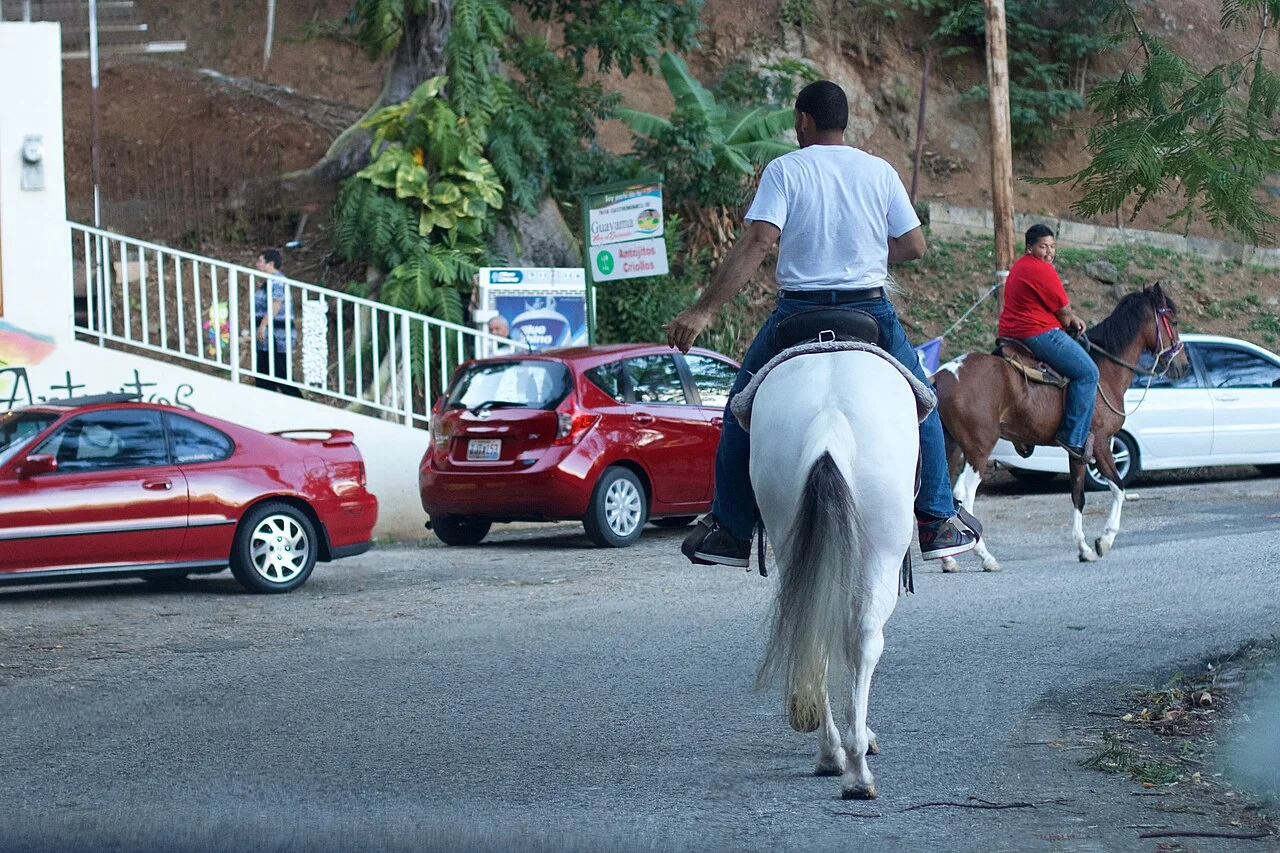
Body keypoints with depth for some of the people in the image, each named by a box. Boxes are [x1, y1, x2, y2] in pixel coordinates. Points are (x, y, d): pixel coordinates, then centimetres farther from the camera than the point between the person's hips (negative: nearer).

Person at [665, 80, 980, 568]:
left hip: (799, 313, -2)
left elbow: (757, 242, -14)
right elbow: (914, 246, 4)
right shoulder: (880, 171, 5)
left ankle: (730, 531, 16)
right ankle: (939, 523, 20)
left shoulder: (785, 170, -3)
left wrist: (704, 311, -17)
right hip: (871, 309, 2)